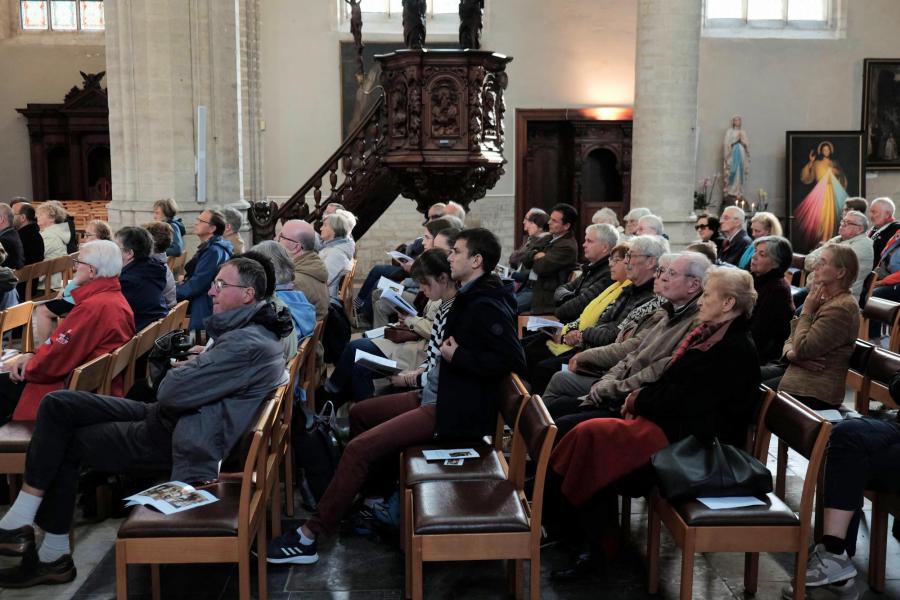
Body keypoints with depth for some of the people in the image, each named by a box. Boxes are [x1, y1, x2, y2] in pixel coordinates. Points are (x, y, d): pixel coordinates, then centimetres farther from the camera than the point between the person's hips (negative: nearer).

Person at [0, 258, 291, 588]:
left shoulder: (247, 345, -26)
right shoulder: (247, 329, 8)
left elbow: (174, 391, -26)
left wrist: (179, 371, -4)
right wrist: (195, 363, -2)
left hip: (173, 436, -10)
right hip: (168, 415, 10)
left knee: (63, 444, -3)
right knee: (57, 405, 3)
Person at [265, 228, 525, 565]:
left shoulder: (488, 307, -18)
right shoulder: (472, 297, 11)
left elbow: (513, 360, -27)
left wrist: (457, 356, -21)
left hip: (452, 410, -11)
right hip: (436, 394, 11)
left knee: (360, 448, -17)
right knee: (359, 413, 21)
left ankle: (308, 538, -10)